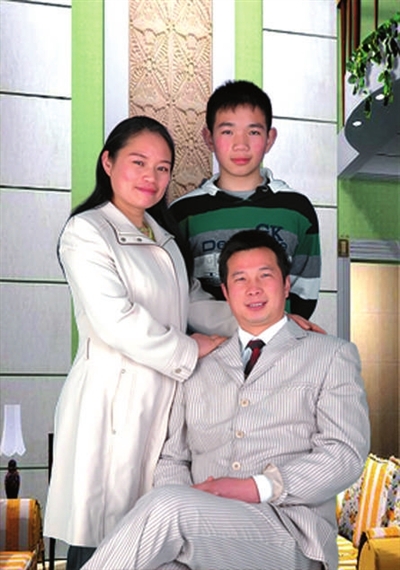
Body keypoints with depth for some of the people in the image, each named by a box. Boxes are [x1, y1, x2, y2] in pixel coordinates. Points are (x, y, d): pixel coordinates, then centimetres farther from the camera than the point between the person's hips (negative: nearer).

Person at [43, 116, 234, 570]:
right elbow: (115, 323, -15)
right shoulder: (86, 231, -6)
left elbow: (192, 302, 18)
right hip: (112, 400, -7)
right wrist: (188, 351, -5)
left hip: (164, 396, 7)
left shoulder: (163, 237, 20)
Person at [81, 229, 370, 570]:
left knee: (166, 507, -32)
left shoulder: (332, 355, 11)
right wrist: (180, 501, -7)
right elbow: (173, 457, 17)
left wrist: (256, 488, -13)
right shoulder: (199, 366, 21)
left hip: (287, 531, -2)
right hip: (200, 528, 2)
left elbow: (346, 455, -1)